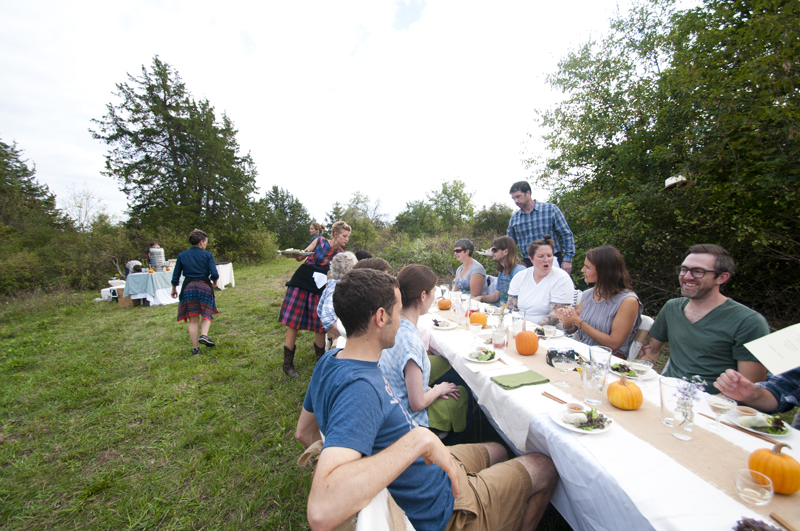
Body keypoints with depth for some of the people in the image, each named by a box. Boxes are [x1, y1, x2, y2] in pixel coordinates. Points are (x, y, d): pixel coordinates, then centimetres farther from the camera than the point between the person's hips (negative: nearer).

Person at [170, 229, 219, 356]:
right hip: (204, 286, -2)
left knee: (193, 320, 8)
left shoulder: (181, 255, 5)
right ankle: (204, 335, -9)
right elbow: (214, 274, -11)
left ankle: (195, 348, 12)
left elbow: (175, 275, 9)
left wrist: (174, 289, 22)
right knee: (206, 314, 17)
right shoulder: (207, 255, -4)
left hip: (188, 287, 2)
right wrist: (214, 283, 10)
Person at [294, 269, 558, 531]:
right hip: (439, 507, -8)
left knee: (497, 451, 29)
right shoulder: (359, 388, -37)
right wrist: (419, 439, -43)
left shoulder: (330, 360, -6)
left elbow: (305, 432, 7)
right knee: (545, 468, 11)